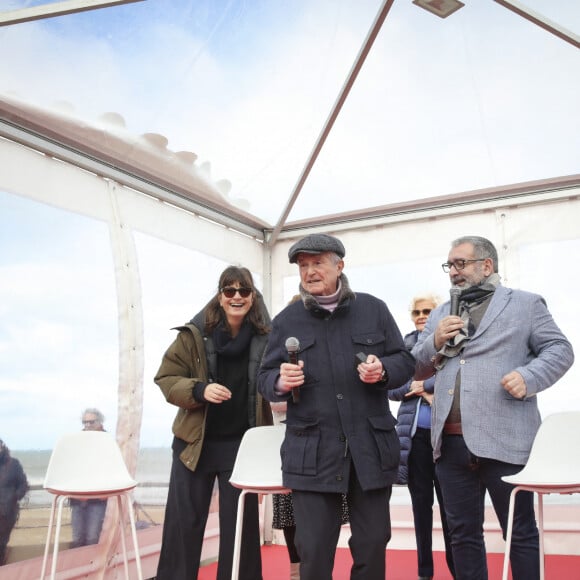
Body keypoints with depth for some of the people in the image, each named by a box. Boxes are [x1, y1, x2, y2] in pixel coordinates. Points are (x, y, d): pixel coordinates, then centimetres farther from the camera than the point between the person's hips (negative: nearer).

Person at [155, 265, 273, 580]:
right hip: (195, 442, 0)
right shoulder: (194, 333, -5)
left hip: (243, 444, 0)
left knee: (240, 522, 10)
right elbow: (166, 378, -3)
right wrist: (199, 390, -21)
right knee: (183, 521, 8)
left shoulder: (266, 337, -3)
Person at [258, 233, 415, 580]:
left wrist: (383, 370, -14)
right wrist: (281, 382, -17)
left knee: (373, 543, 10)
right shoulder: (287, 320, 6)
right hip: (312, 452, 0)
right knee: (313, 550, 4)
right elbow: (265, 379, 6)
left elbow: (406, 361, 8)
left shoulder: (374, 309, 6)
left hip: (371, 447, 1)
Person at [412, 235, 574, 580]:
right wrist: (435, 341, -2)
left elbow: (560, 350, 2)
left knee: (520, 532, 5)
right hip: (451, 442, 5)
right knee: (463, 533, 12)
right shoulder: (440, 315, 19)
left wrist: (529, 376, -16)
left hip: (504, 441, -4)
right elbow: (416, 371, 17)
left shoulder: (526, 303, 7)